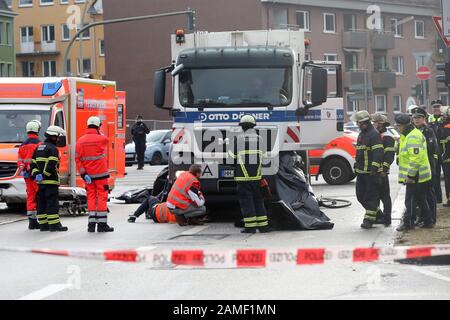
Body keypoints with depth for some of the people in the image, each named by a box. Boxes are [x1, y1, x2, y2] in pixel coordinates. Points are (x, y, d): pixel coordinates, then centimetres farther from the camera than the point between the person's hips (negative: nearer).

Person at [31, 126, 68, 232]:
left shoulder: (39, 147, 17)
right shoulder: (53, 148, -10)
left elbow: (33, 163, 14)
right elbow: (52, 164, -22)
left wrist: (36, 174, 6)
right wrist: (45, 174, -16)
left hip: (40, 181, 8)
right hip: (51, 181, -8)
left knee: (42, 203, 10)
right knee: (53, 203, -7)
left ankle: (43, 224, 13)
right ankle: (54, 225, -8)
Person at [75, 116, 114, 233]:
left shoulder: (80, 141, 0)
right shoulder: (102, 139, -10)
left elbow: (77, 159, -3)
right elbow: (106, 141, 16)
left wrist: (83, 173, -2)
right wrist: (98, 133, 24)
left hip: (88, 175, 3)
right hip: (100, 173, -3)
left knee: (91, 197, 11)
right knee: (102, 197, 2)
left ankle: (91, 223, 8)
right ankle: (102, 224, 1)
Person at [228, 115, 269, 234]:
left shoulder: (238, 138, -7)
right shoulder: (259, 138, 5)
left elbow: (232, 154, -1)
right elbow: (260, 154, 9)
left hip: (243, 175, -4)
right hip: (256, 175, 4)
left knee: (246, 199, 1)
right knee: (258, 199, 13)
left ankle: (250, 226, -2)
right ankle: (263, 225, 13)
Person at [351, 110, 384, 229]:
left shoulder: (374, 134, -14)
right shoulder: (362, 134, 17)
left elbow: (378, 153, -21)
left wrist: (375, 167, -27)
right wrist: (356, 165, 27)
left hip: (371, 172, -10)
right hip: (361, 171, 10)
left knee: (371, 196, -4)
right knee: (360, 195, 12)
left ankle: (369, 219, 0)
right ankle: (378, 214, 24)